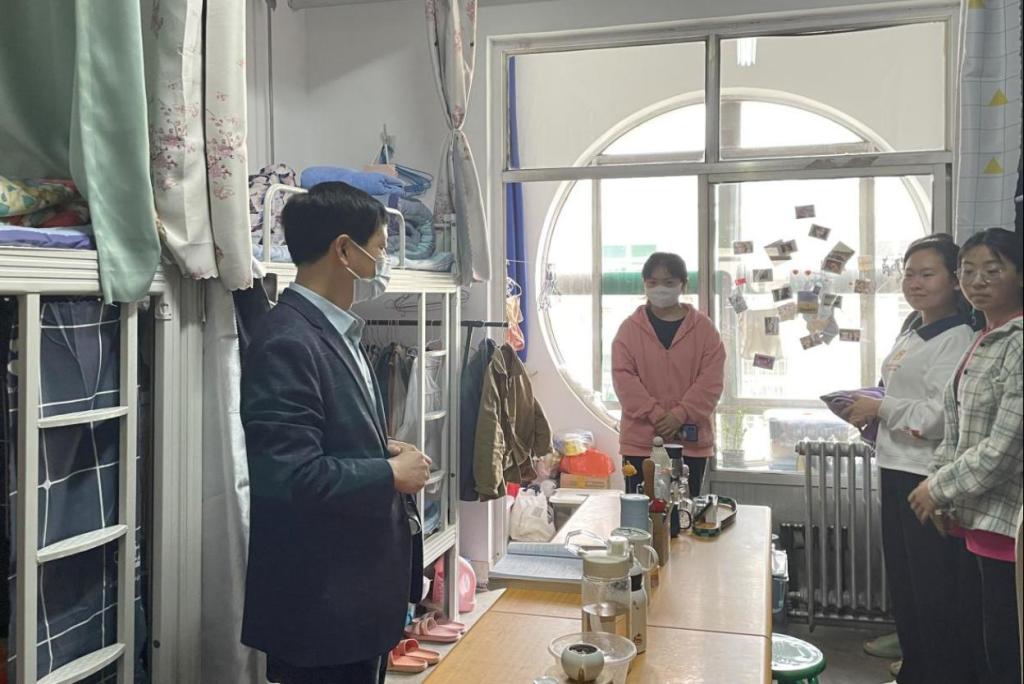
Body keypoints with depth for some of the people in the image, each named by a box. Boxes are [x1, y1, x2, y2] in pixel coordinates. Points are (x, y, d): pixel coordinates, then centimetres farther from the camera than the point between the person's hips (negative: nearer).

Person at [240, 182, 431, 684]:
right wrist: (392, 474, -16)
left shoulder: (334, 334, 11)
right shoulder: (287, 343, -21)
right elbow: (290, 476, -28)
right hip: (319, 600, -9)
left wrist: (383, 453, 1)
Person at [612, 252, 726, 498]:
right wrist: (656, 414, -16)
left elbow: (712, 379, -5)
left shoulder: (703, 327, 2)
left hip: (691, 440, 0)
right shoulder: (630, 328, 2)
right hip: (641, 440, 0)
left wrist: (680, 415, -15)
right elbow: (623, 378, -6)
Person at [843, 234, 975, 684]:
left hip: (929, 478, -9)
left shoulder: (957, 340, -15)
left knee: (933, 593, 1)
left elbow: (942, 415, -24)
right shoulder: (910, 336, 14)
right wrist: (870, 414, 6)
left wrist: (880, 408, -15)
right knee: (902, 583, 19)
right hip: (897, 470, 10)